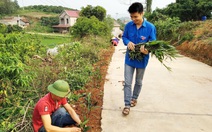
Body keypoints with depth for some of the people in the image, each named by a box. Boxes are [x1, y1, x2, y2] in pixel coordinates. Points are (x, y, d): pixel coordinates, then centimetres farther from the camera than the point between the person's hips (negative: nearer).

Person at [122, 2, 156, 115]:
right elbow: (124, 37, 6)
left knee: (138, 82, 17)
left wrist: (147, 50, -33)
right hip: (129, 58, 1)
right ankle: (127, 105, 13)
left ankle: (134, 98, 41)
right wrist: (128, 42, -19)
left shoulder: (151, 27, -15)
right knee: (127, 82, 1)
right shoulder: (128, 26, -7)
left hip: (142, 59, -1)